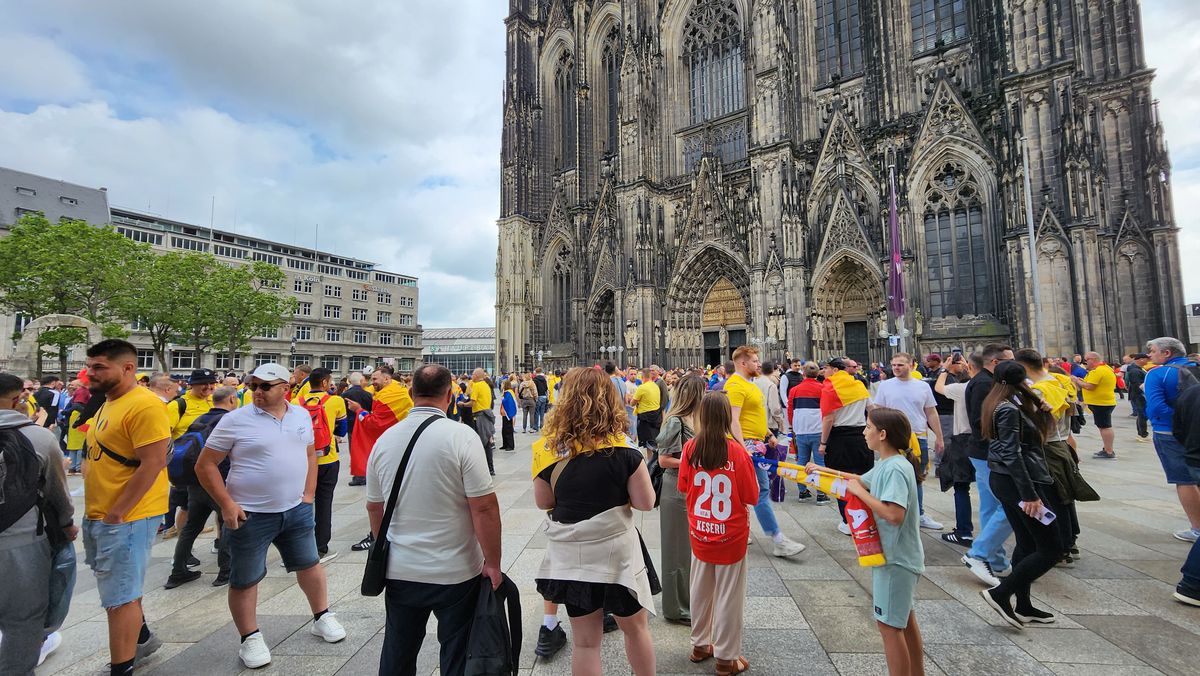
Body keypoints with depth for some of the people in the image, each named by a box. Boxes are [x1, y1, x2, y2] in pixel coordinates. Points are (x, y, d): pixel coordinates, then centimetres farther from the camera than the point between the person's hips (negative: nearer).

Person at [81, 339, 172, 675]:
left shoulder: (144, 406, -21)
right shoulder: (108, 403, 11)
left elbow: (152, 465, -24)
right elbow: (104, 459, 20)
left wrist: (116, 514, -19)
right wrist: (95, 511, 14)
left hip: (125, 517, -10)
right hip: (98, 515, 10)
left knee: (119, 596, 2)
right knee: (121, 587, 23)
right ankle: (142, 637, 42)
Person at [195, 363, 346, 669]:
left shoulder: (302, 415, 2)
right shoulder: (235, 420, -11)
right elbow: (205, 466, -6)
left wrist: (308, 495, 5)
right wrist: (227, 504, -12)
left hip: (296, 510, 4)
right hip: (250, 515, -3)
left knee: (309, 564, 16)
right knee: (245, 580, 9)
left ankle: (322, 617, 35)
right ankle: (250, 638, 31)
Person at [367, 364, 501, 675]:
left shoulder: (385, 439, -2)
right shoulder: (462, 437, -18)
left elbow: (374, 507, 9)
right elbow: (484, 506, -19)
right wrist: (492, 563, -8)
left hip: (399, 571, 5)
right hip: (455, 573, -4)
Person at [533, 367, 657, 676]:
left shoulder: (552, 447, -12)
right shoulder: (623, 451, -17)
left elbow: (543, 501, -2)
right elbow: (646, 502, -11)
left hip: (570, 556, 2)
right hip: (616, 551, -2)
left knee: (584, 640, 18)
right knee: (635, 626, 23)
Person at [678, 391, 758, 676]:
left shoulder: (690, 448, -12)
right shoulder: (737, 451, -21)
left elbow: (683, 486, 1)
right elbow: (752, 497, -12)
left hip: (700, 533, 3)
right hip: (731, 535, -3)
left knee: (701, 591, 20)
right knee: (728, 595, 13)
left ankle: (700, 645, 38)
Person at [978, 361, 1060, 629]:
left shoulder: (1001, 405, 12)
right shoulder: (1010, 409, -17)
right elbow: (1011, 454, -21)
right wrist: (1030, 495, -20)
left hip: (1002, 480, 10)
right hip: (1017, 481, -10)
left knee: (1027, 544, 17)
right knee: (1051, 549, -1)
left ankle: (1023, 606, 26)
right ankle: (1000, 593, 1)